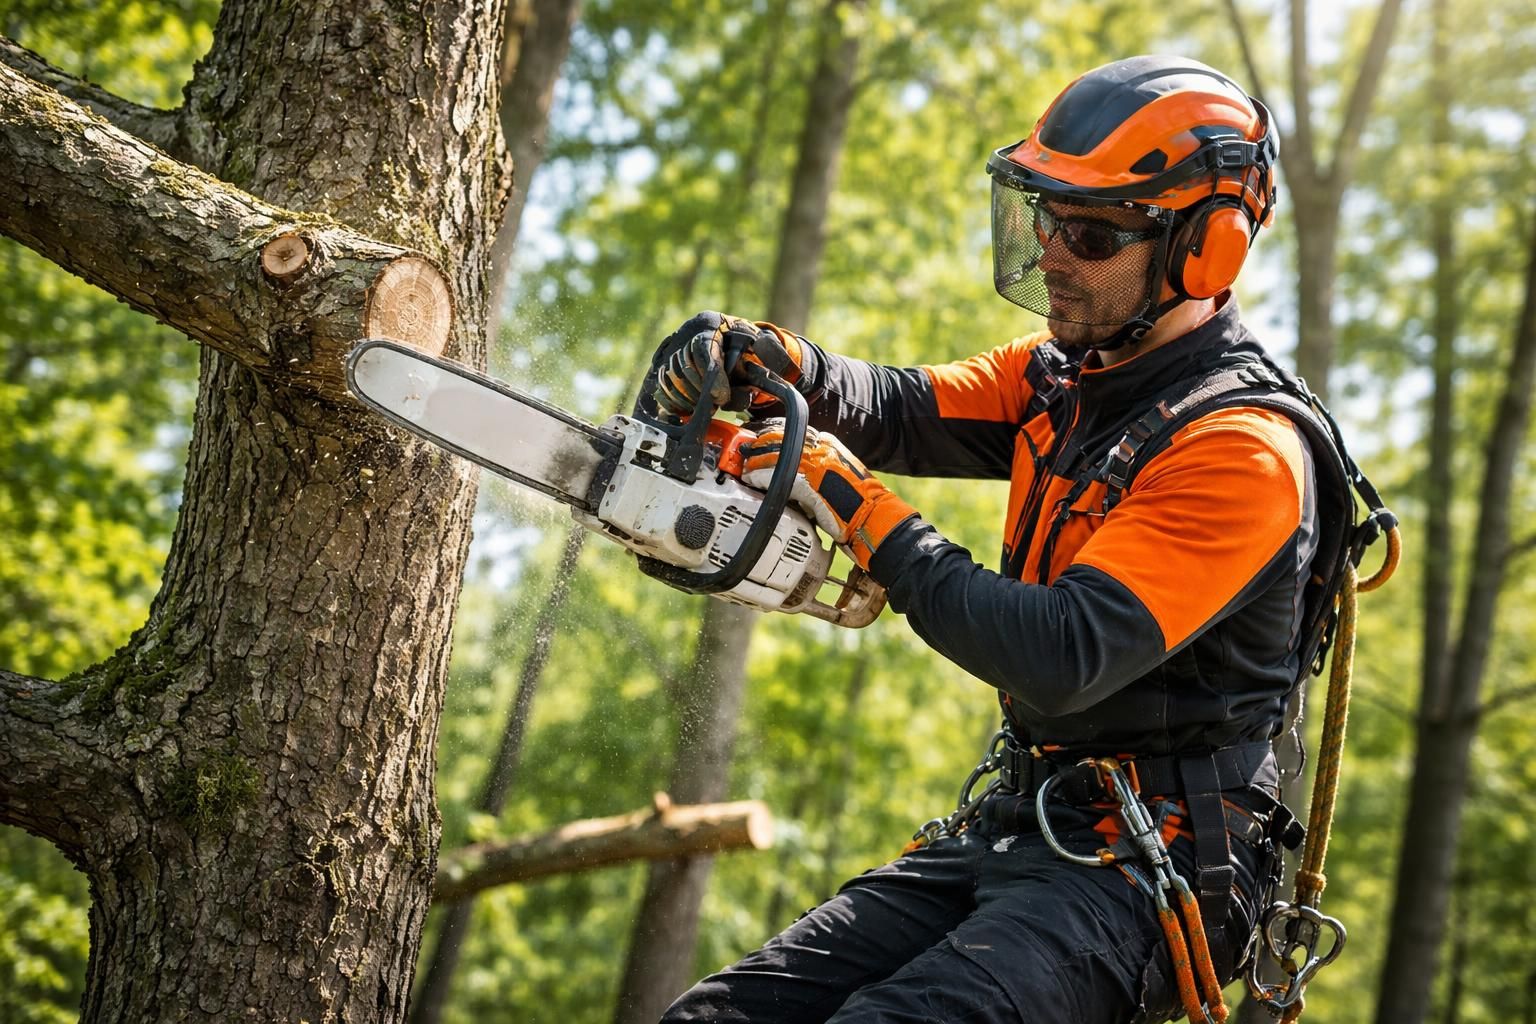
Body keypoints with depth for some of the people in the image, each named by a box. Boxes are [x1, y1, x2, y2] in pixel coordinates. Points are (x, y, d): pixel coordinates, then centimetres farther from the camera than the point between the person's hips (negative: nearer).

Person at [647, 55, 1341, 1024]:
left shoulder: (1243, 451, -18)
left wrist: (860, 508, -20)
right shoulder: (1065, 373, 10)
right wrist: (778, 361, -18)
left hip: (1146, 867, -8)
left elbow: (1065, 657, -26)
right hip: (1008, 825, 8)